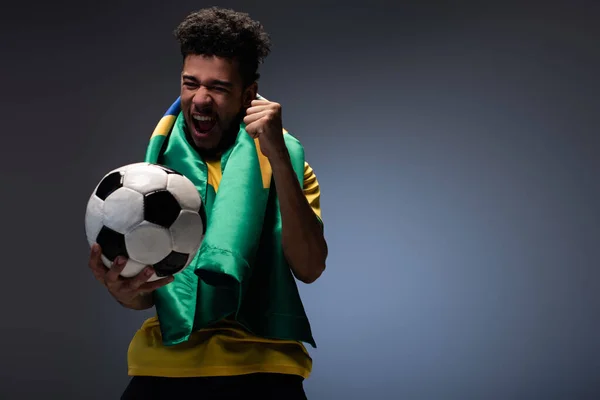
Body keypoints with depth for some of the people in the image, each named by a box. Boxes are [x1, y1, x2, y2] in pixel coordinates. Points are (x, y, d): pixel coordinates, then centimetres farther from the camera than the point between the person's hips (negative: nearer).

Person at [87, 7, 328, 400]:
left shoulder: (286, 162, 4)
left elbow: (309, 268, -11)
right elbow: (146, 295, 6)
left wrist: (278, 157, -18)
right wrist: (124, 290, -17)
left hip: (262, 368, -1)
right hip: (166, 366, 1)